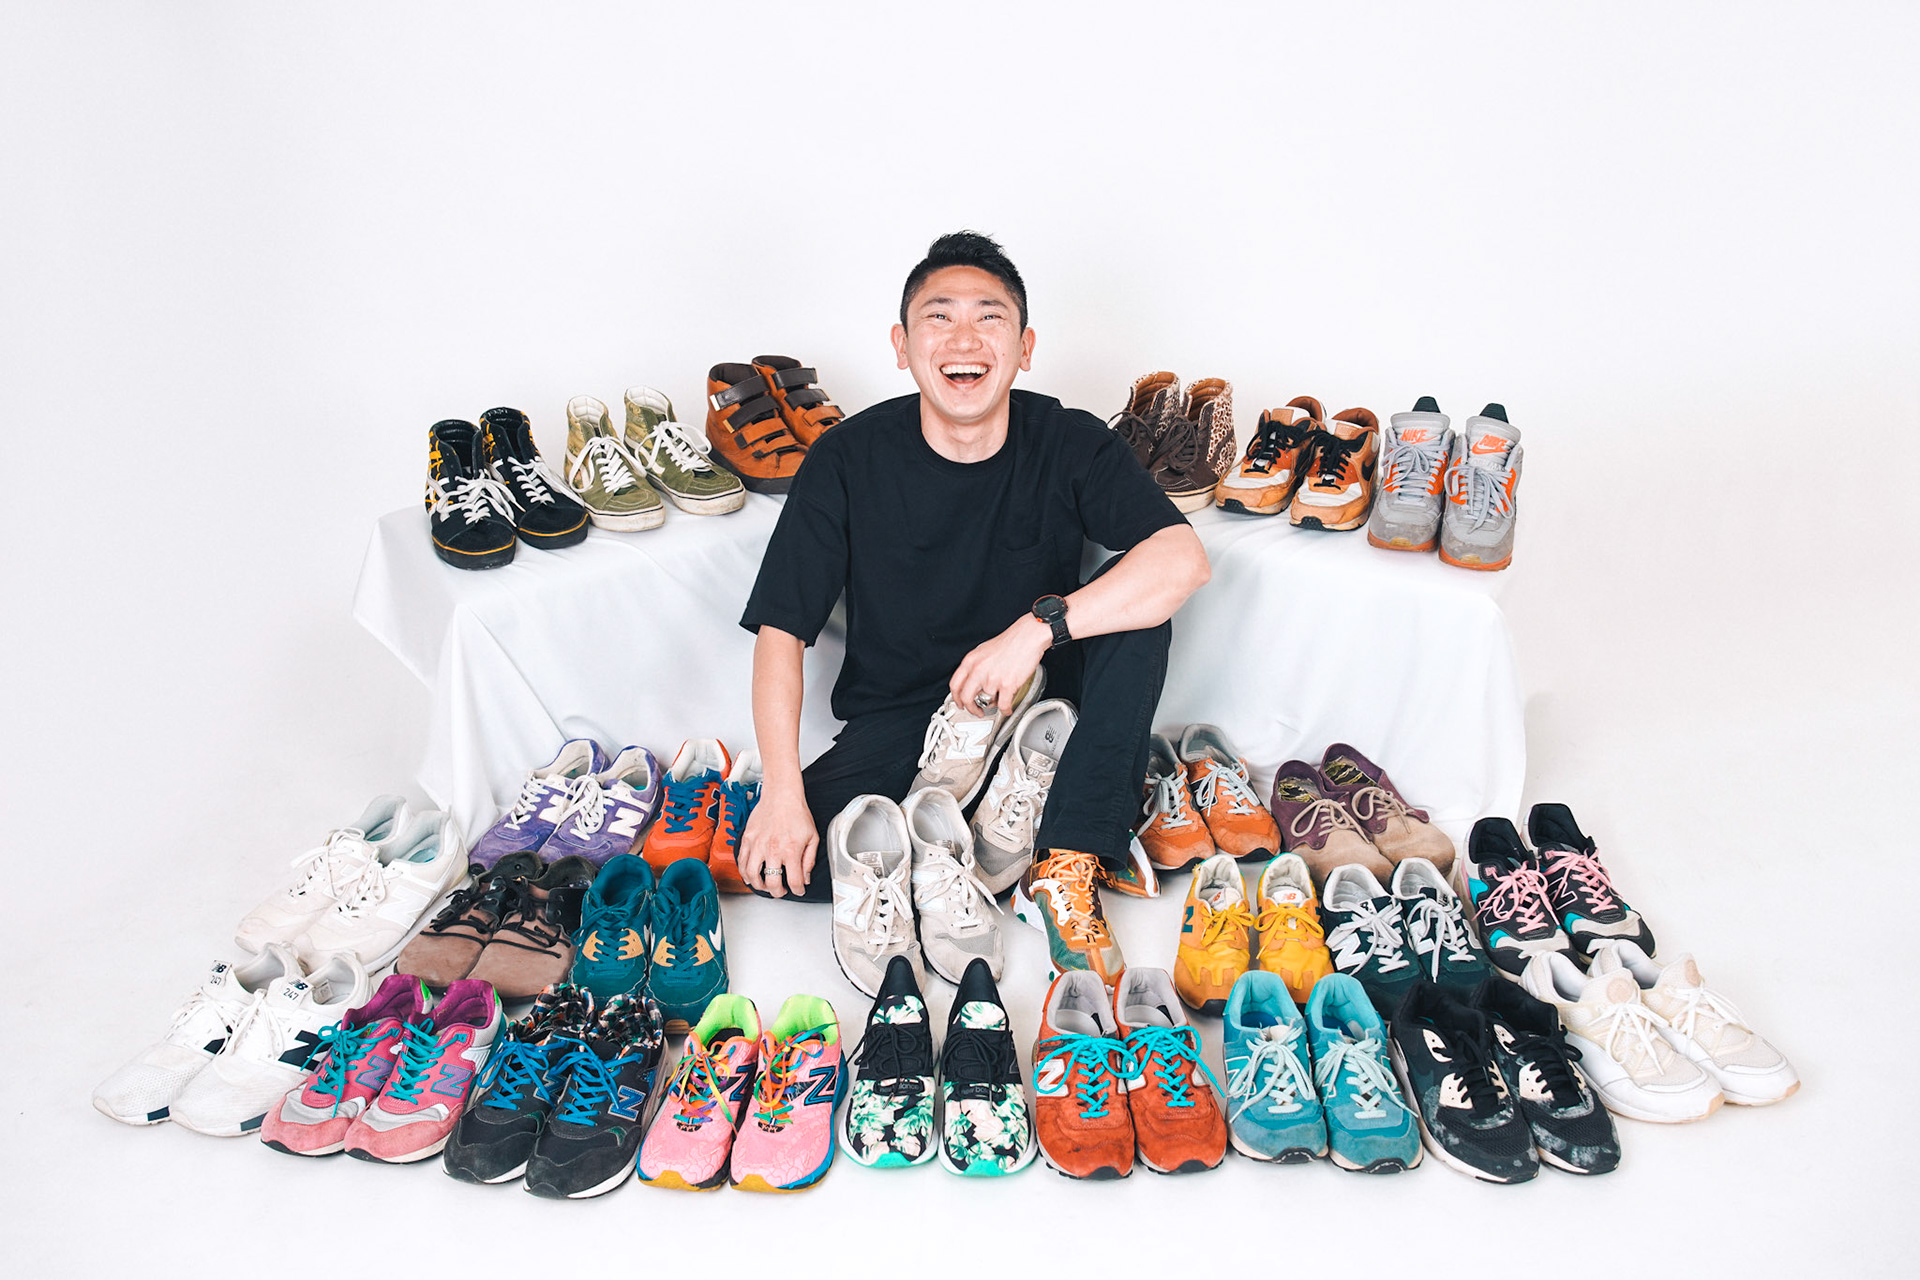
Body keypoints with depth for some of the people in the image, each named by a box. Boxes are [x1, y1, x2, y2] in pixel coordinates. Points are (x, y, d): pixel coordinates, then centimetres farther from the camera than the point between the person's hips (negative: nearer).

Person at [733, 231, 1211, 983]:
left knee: (1140, 602, -26)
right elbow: (781, 630, -11)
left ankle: (1069, 864, -23)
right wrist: (781, 792, -23)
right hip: (899, 717, 0)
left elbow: (1184, 558, -24)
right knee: (774, 862, -23)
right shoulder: (849, 460, -10)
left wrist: (1037, 629, -35)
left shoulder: (1070, 444, -9)